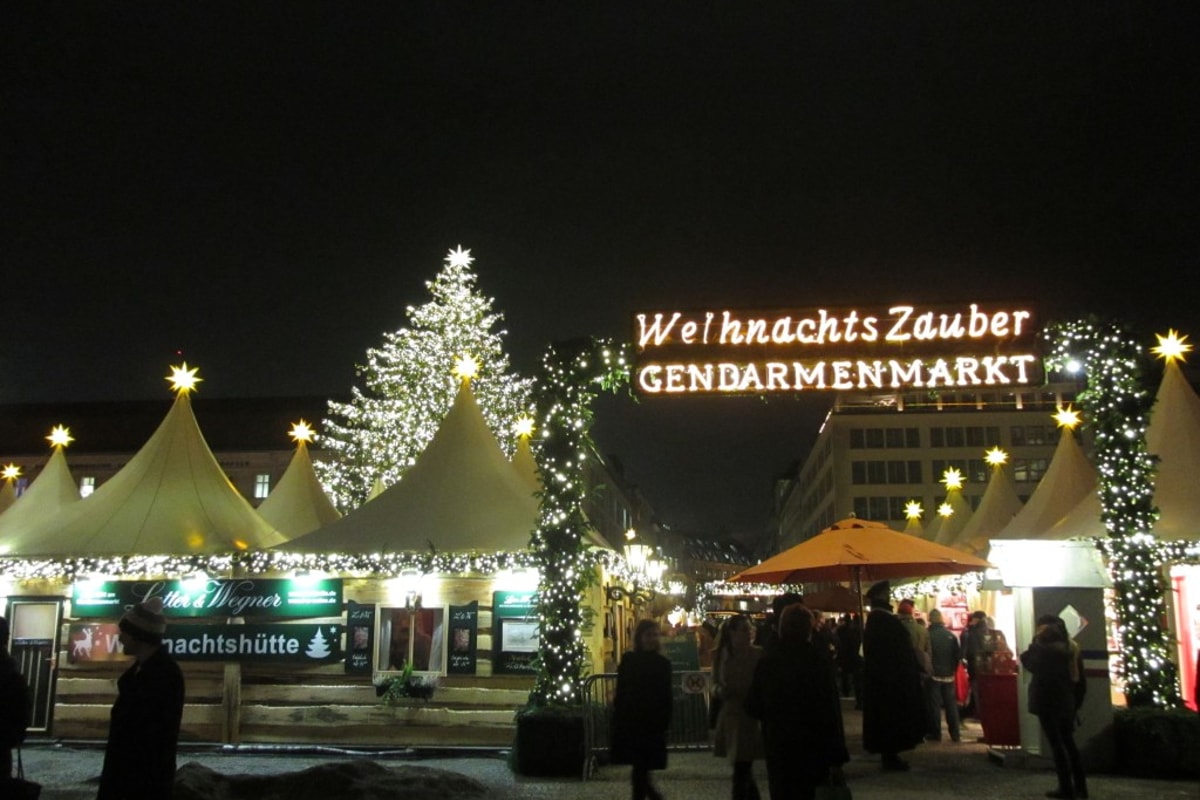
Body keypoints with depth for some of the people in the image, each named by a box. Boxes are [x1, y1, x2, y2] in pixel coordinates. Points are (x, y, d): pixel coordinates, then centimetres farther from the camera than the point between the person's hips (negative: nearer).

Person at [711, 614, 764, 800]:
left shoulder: (757, 654, -7)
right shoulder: (720, 654, 3)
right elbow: (717, 686, 11)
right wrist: (720, 690, -10)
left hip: (750, 717, -4)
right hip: (729, 716, 4)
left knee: (741, 773, -5)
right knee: (744, 771, 15)